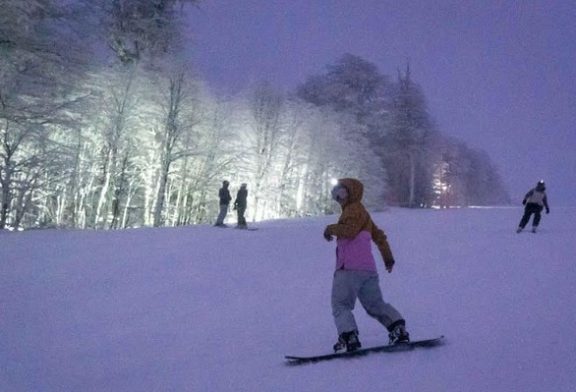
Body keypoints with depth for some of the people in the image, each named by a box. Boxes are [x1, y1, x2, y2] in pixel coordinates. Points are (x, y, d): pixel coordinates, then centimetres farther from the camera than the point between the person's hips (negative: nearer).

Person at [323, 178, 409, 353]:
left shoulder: (354, 209, -2)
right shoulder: (362, 213, 27)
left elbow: (349, 230, -20)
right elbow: (379, 236, 34)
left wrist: (331, 228, -4)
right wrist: (388, 257, 42)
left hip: (349, 268, -9)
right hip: (369, 269, 9)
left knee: (340, 305, -6)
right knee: (375, 304, 14)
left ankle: (348, 337, -19)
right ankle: (398, 328, 1)